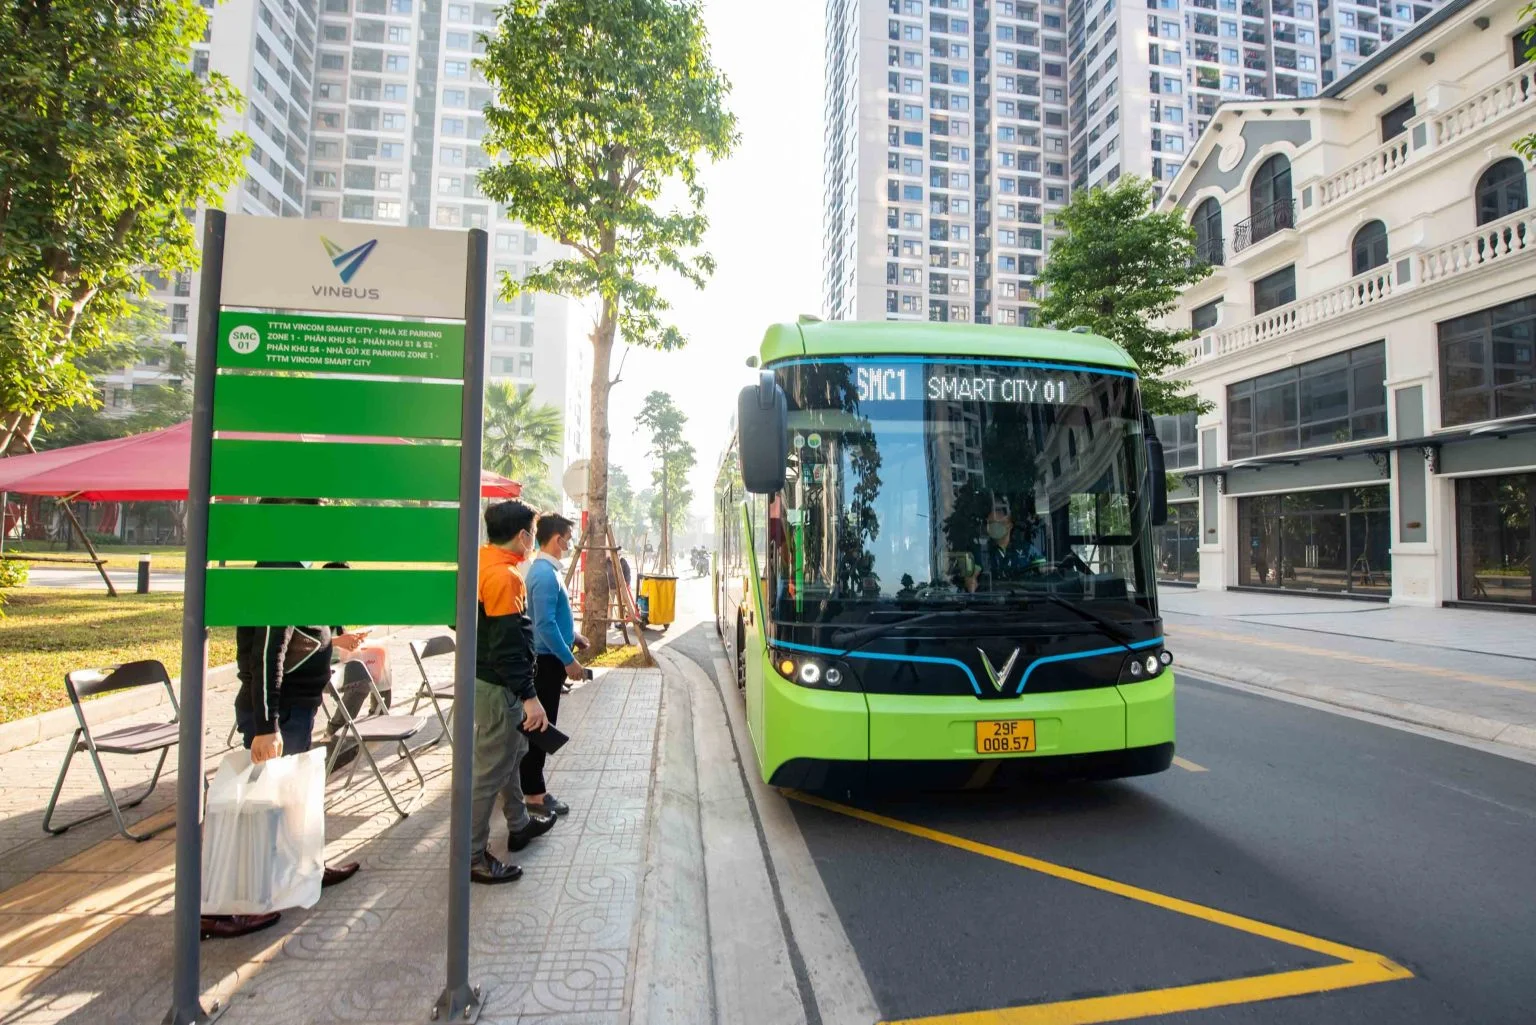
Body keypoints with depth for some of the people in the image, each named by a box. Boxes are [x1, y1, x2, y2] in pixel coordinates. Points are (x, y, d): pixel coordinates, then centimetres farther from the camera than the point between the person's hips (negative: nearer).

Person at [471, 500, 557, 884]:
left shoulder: (483, 562, 6)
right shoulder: (503, 576, -23)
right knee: (490, 769, 0)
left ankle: (519, 825, 39)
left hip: (486, 677, 10)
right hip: (497, 685, -10)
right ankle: (472, 856, 11)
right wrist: (529, 697, -24)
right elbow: (507, 644, -26)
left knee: (511, 752, 23)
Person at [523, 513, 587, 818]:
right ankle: (534, 793, 8)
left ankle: (530, 784, 30)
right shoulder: (544, 574, -22)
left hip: (550, 658, 10)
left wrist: (573, 636, 21)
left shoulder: (548, 569, 10)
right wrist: (569, 660, -22)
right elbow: (545, 624, -26)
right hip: (548, 660, -10)